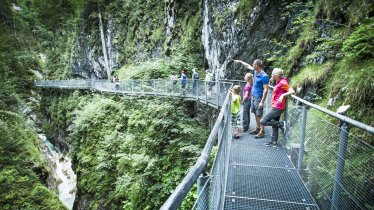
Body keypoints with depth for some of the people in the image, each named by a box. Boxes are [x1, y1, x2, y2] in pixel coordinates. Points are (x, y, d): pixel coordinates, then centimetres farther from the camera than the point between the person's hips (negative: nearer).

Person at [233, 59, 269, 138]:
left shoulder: (264, 76, -19)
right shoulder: (255, 72, 5)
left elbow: (265, 90, -20)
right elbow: (248, 66, 25)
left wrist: (262, 102, -23)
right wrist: (240, 61, 33)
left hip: (258, 98, -8)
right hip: (253, 96, 8)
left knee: (259, 115, -3)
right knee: (256, 114, 15)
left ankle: (262, 132, 5)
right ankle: (257, 128, 26)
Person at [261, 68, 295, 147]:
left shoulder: (282, 82, -15)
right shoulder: (278, 82, 12)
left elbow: (292, 91, -23)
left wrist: (283, 95, -31)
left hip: (278, 108, -10)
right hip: (276, 107, 10)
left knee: (263, 122, -9)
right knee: (274, 124, 16)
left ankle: (281, 124, -1)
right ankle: (274, 142, 26)